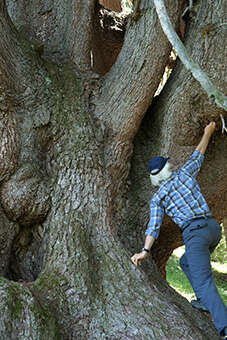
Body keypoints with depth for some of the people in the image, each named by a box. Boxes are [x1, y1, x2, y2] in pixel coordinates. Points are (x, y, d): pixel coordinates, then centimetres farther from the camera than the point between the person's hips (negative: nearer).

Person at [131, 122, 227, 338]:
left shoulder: (157, 199, 8)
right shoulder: (184, 173, 15)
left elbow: (154, 226, -2)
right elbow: (199, 154, 30)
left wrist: (145, 251, -4)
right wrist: (207, 133, 44)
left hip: (194, 232, -6)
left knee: (203, 282, -14)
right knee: (186, 262, 30)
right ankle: (205, 301, 18)